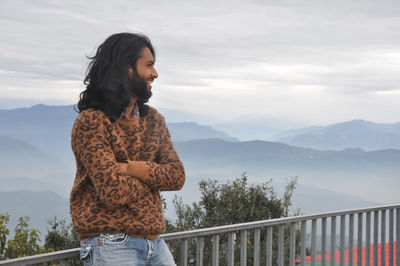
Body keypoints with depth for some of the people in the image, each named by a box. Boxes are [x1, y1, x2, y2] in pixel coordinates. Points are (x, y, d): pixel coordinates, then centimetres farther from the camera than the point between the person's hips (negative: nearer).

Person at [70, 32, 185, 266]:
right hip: (110, 245, -7)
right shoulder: (91, 122, -11)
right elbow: (112, 192, -20)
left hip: (155, 243, 7)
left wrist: (131, 169, -16)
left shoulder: (153, 119, 11)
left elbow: (178, 176, 0)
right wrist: (154, 177, -3)